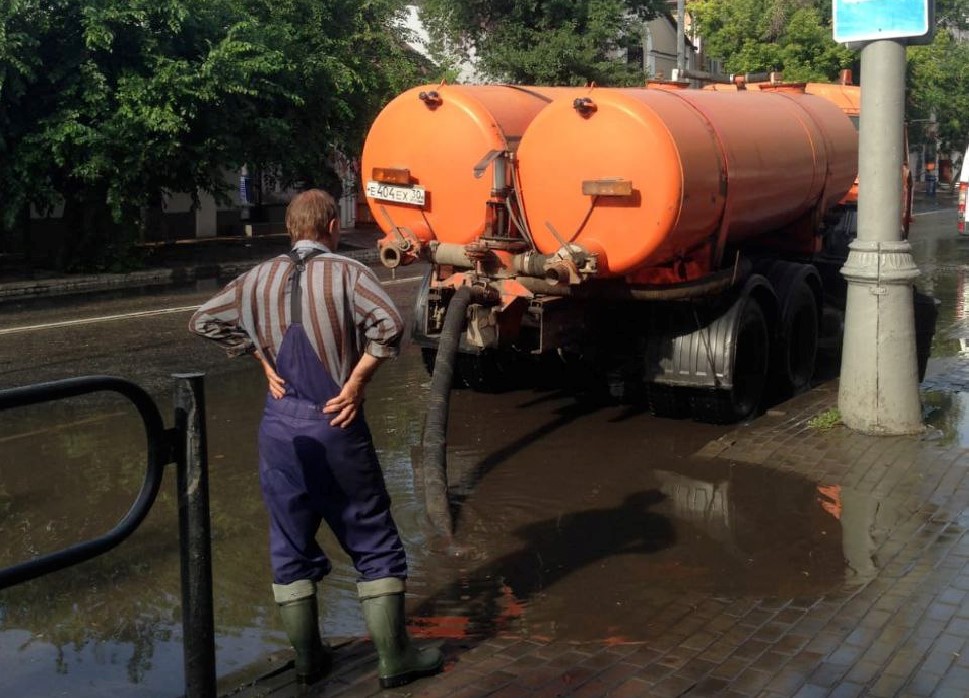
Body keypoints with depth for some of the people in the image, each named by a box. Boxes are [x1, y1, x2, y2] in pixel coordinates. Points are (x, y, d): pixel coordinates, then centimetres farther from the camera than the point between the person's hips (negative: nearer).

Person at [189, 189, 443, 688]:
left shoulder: (259, 278, 6)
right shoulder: (346, 272, -8)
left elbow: (203, 320, 12)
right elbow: (389, 324, -23)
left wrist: (262, 360, 9)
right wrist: (357, 380, -12)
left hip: (280, 424, 4)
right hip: (335, 424, -4)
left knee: (290, 544, 15)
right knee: (374, 543, 8)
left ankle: (308, 659, 23)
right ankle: (395, 659, 13)